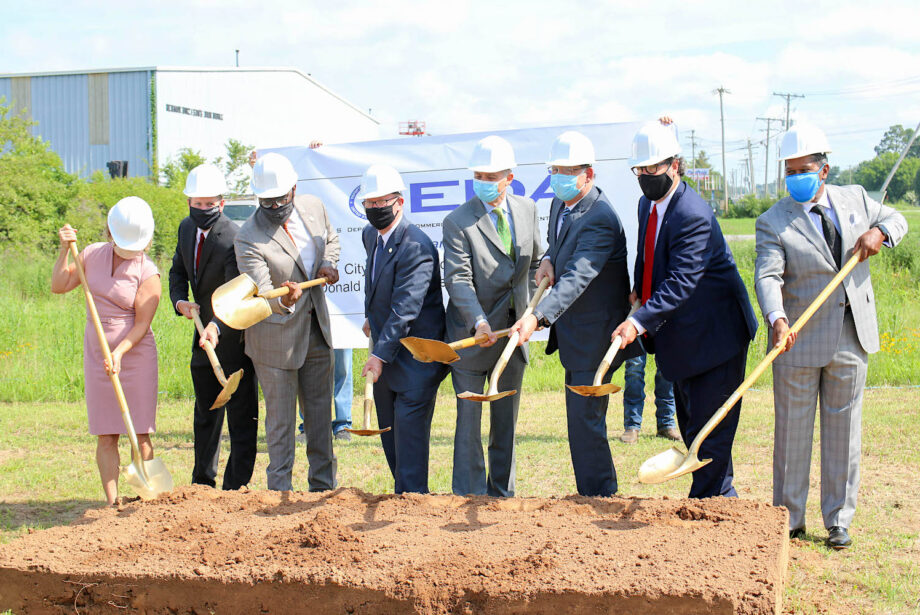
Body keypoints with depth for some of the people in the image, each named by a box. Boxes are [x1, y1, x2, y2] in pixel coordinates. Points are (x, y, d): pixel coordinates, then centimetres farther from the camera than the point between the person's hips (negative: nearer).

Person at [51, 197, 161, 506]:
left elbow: (142, 324, -13)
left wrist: (119, 352, -26)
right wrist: (65, 249, -3)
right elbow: (59, 285, 8)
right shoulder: (93, 254, 4)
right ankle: (112, 501, 4)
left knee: (140, 432, -3)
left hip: (136, 355, -4)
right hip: (97, 354, 4)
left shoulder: (147, 273, -10)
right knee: (105, 434, 1)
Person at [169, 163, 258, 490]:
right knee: (205, 414, 19)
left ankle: (236, 487, 4)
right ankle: (202, 483, 33)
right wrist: (180, 301, -7)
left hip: (234, 335, -8)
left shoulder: (234, 238, -22)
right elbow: (178, 270, 14)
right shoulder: (186, 228, 3)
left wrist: (217, 326, -46)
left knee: (242, 417, -3)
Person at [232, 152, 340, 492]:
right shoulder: (248, 239, -22)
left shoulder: (313, 207, -4)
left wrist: (328, 264, -3)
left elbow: (331, 238, 17)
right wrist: (284, 300, -50)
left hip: (316, 330, 6)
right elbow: (260, 292, -29)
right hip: (275, 339, -6)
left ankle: (323, 486, 28)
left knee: (320, 412, 15)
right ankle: (280, 490, 14)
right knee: (280, 418, 2)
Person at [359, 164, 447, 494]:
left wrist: (380, 354, -29)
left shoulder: (416, 246, -22)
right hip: (386, 351, 9)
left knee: (409, 427, -11)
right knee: (389, 429, 13)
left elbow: (405, 309, -27)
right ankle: (402, 494, 23)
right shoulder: (370, 235, 7)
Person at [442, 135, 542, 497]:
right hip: (473, 333, -5)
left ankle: (502, 493, 24)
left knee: (507, 420, 13)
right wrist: (478, 321, -33)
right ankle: (469, 497, 7)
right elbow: (458, 278, -20)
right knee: (469, 420, -1)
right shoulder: (458, 222, -12)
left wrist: (530, 306, 7)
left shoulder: (527, 209, 4)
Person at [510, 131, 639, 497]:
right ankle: (593, 495, 29)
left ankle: (599, 496, 1)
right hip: (573, 332, 10)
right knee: (580, 417, 17)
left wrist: (538, 317, -46)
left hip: (595, 335, -10)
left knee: (584, 417, -9)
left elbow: (576, 278, -35)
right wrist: (548, 259, -1)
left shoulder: (600, 220, -24)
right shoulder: (560, 206, 5)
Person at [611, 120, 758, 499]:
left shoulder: (694, 216, -25)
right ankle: (725, 499, 29)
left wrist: (638, 322, -41)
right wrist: (637, 291, 9)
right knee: (690, 426, 16)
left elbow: (680, 282, -33)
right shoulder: (647, 204, 5)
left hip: (714, 335, -10)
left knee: (709, 430, -6)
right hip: (681, 339, 10)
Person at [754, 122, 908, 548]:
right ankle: (789, 521, 18)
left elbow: (896, 220, 20)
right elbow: (767, 276, -18)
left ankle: (838, 521, 21)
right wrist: (776, 319, -37)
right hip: (799, 340, -3)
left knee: (843, 431, 9)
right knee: (792, 433, 4)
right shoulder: (773, 222, -6)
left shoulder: (854, 199, 7)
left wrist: (878, 232, -5)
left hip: (851, 338, 3)